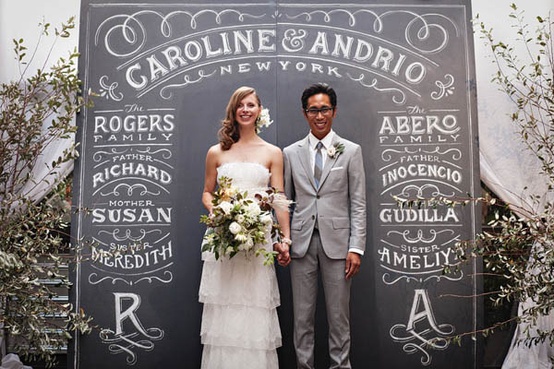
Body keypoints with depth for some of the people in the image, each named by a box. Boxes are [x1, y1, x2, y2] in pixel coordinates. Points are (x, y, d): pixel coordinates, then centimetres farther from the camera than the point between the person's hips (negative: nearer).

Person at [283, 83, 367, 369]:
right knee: (302, 314, 9)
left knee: (339, 314, 7)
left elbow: (358, 203, 0)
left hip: (337, 240, -1)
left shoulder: (351, 151, 3)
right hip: (301, 241, 2)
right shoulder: (291, 153, 8)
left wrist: (356, 248, -7)